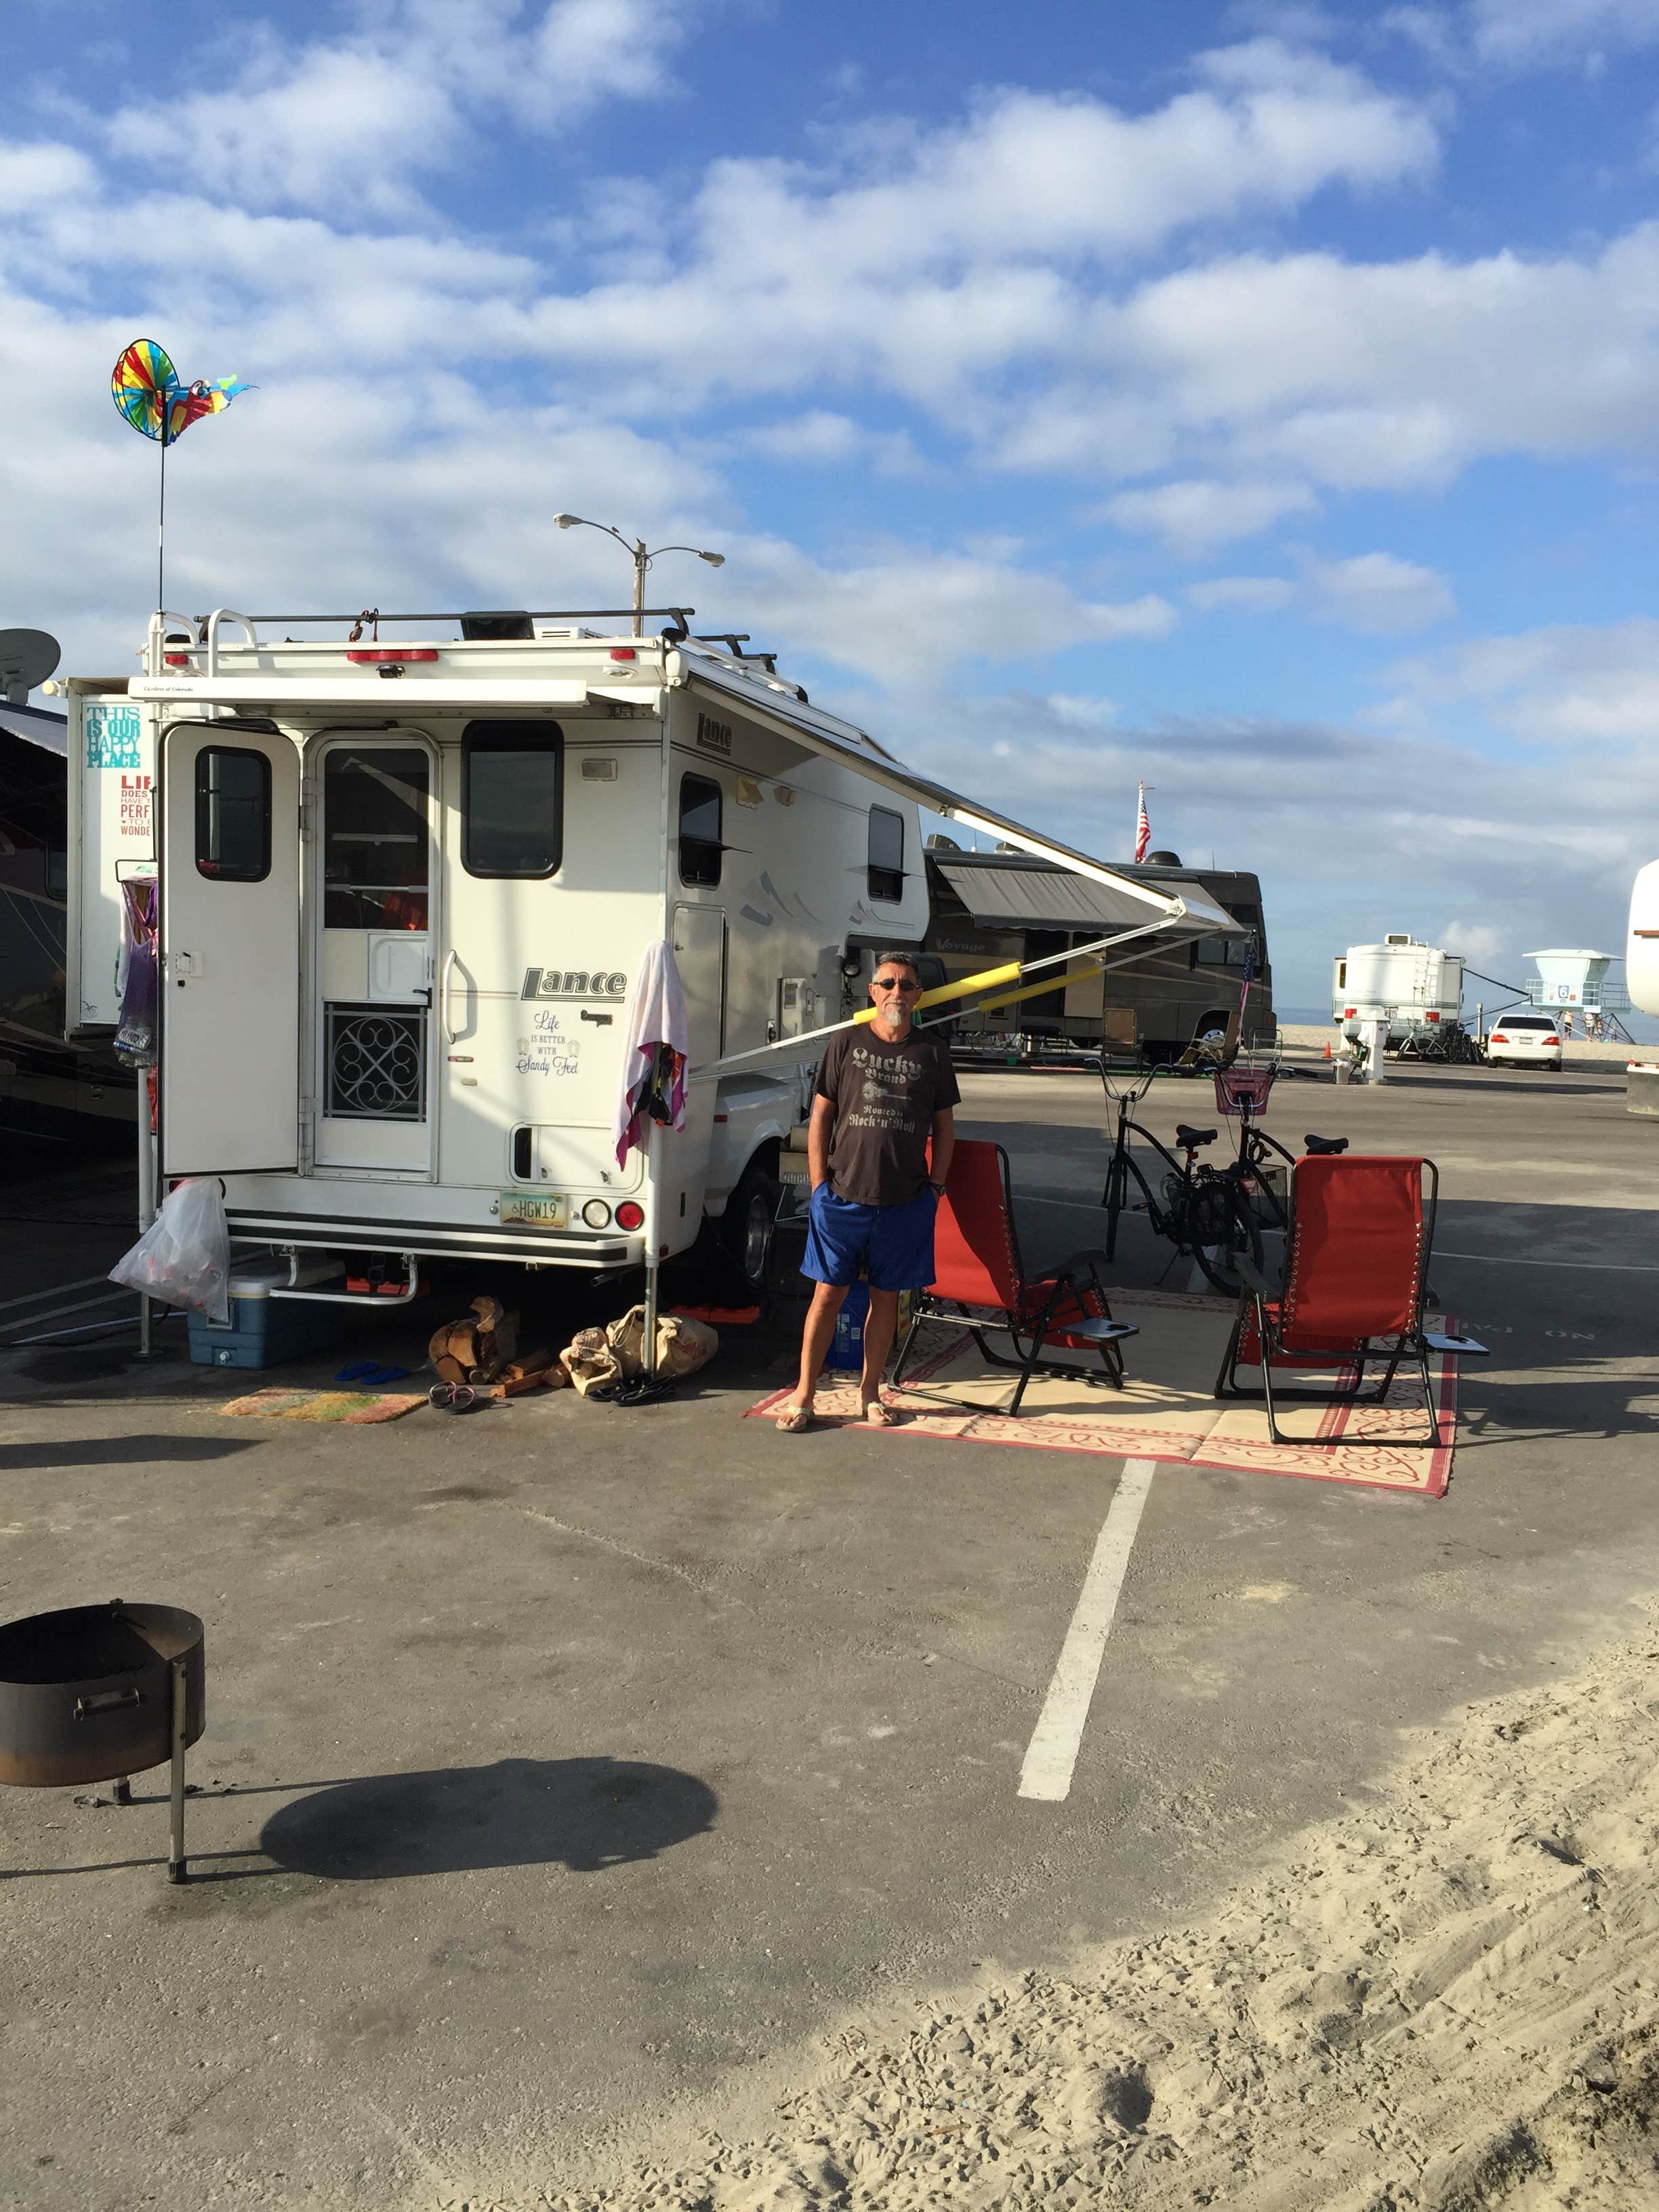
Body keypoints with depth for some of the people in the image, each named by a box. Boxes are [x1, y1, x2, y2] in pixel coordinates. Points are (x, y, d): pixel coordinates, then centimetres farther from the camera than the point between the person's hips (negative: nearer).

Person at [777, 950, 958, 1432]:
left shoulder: (933, 1053, 4)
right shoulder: (846, 1044, 2)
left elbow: (944, 1125, 11)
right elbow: (820, 1118, 5)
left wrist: (936, 1185, 6)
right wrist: (820, 1185, 0)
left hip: (906, 1202, 1)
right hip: (842, 1198, -1)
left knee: (886, 1298, 9)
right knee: (828, 1295, 2)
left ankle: (870, 1392, 23)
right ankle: (803, 1395, 11)